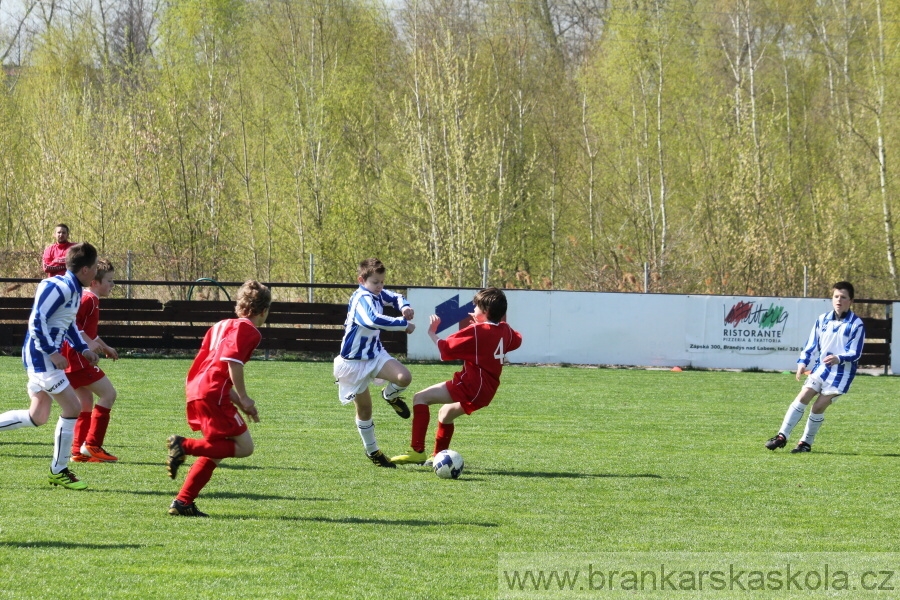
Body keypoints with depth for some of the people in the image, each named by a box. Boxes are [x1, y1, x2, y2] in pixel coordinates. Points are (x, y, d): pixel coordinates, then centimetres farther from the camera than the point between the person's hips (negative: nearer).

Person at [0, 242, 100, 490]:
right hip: (41, 355, -11)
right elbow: (37, 321, -24)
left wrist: (83, 349, 16)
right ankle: (59, 471, 1)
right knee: (72, 408, -9)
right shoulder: (58, 287, -19)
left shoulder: (74, 290, 12)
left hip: (47, 356, 11)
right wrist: (52, 352, -24)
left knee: (37, 417, 14)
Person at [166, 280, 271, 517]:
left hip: (196, 390, 9)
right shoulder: (248, 329, -2)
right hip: (213, 393, -9)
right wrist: (244, 398, -10)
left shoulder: (222, 326, 26)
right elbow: (232, 360, -19)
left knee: (215, 452, 17)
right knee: (244, 446, -5)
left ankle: (182, 502, 11)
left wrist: (241, 405, 28)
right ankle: (185, 445, -16)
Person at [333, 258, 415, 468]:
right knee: (364, 409, 6)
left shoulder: (377, 294, -2)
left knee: (404, 377, -20)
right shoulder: (362, 299, -26)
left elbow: (396, 298, 17)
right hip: (354, 362, -6)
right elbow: (374, 320, -46)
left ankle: (390, 396, 15)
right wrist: (404, 324, -37)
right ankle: (372, 451, 24)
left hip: (375, 354, 6)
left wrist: (405, 307, -8)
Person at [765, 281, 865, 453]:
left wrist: (839, 358, -31)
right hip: (820, 367, 4)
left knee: (819, 406, -10)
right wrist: (802, 362, -2)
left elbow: (855, 353, -12)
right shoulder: (823, 320, 7)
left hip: (842, 373, -4)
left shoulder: (856, 325, -8)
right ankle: (782, 436, -9)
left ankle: (806, 443, 4)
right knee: (802, 397, -11)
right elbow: (811, 344, 13)